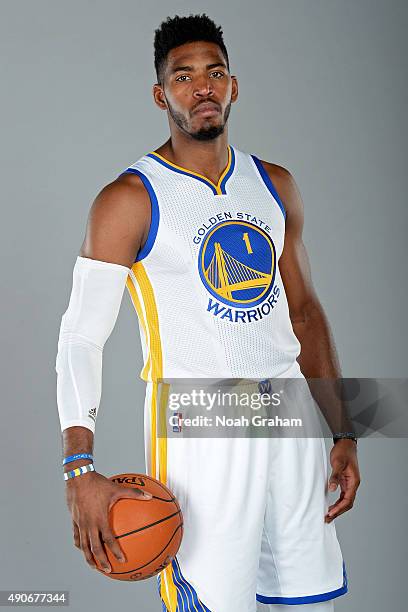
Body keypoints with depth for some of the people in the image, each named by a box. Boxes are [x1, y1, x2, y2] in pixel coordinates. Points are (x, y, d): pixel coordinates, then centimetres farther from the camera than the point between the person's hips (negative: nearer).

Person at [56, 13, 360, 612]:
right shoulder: (130, 200, -7)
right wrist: (80, 471, -21)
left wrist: (343, 432, 12)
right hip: (197, 425, -5)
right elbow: (81, 338, -10)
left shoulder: (275, 185, 10)